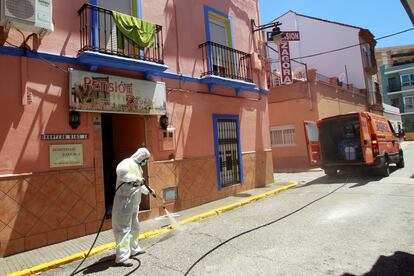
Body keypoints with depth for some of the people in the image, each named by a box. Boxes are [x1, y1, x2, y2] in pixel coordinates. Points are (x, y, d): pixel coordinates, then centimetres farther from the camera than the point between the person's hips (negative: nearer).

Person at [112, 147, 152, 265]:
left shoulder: (137, 167, 18)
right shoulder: (128, 163, -14)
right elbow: (120, 171, -38)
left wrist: (147, 190, 41)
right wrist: (134, 178, -32)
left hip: (133, 203, 10)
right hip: (124, 202, -10)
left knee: (134, 227, 20)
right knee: (124, 228, -6)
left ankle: (133, 249, 35)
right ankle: (121, 257, -1)